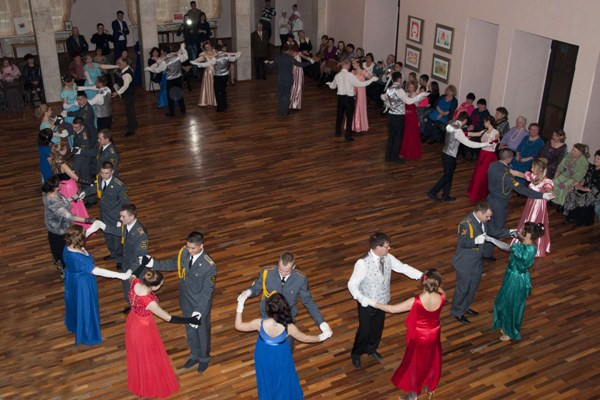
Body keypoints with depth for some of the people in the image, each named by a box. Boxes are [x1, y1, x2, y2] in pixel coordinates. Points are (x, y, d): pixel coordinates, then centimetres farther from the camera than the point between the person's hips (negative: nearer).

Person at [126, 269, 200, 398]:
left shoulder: (135, 282, -25)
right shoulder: (149, 302, -42)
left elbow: (131, 275, 4)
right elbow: (168, 318, -28)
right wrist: (191, 320, -19)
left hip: (132, 321, 7)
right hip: (143, 328, -7)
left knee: (137, 355, 34)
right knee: (148, 357, 22)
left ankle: (138, 382, 61)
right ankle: (150, 386, 49)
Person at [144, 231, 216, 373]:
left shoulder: (209, 266, -33)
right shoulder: (184, 253, -16)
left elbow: (207, 290, -25)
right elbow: (173, 264, 4)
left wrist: (199, 310, -31)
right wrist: (153, 264, -5)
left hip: (201, 304, -5)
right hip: (186, 301, 5)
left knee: (202, 331, 21)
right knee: (190, 330, 27)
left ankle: (204, 358, 49)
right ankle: (194, 355, 54)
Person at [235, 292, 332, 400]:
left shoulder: (260, 323, -35)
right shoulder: (289, 327, -35)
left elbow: (238, 326, -19)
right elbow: (305, 338, -16)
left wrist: (240, 306, -12)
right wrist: (321, 337, 0)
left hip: (263, 355, 1)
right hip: (280, 357, -1)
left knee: (266, 376, 32)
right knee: (283, 376, 30)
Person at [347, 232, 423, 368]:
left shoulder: (388, 258, -11)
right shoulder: (362, 263, -31)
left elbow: (403, 268, -3)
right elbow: (352, 285, -28)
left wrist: (422, 275, -14)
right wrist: (363, 299, -41)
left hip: (382, 302, 6)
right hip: (367, 304, -6)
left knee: (378, 327, 25)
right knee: (365, 330, 13)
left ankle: (371, 349, 54)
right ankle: (356, 354, 42)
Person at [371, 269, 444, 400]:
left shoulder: (416, 301, -35)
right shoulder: (442, 297, -25)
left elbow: (392, 309, -24)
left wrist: (375, 304, -11)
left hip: (419, 338, -3)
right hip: (434, 335, 4)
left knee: (415, 363, 20)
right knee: (432, 361, 28)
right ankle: (431, 388, 52)